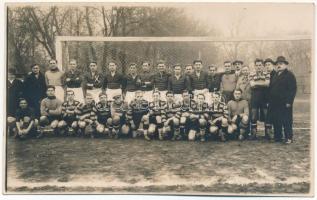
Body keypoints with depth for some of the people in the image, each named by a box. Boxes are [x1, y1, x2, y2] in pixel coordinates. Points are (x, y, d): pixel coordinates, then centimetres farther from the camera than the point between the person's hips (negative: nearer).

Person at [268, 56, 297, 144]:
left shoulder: (289, 75, -3)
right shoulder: (275, 76, 19)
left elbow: (293, 89, -11)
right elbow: (271, 88, 19)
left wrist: (289, 102, -17)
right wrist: (269, 101, 11)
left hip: (284, 104, -6)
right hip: (275, 103, 7)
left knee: (287, 121, -2)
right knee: (276, 121, 9)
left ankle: (289, 138, 5)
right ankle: (277, 137, 17)